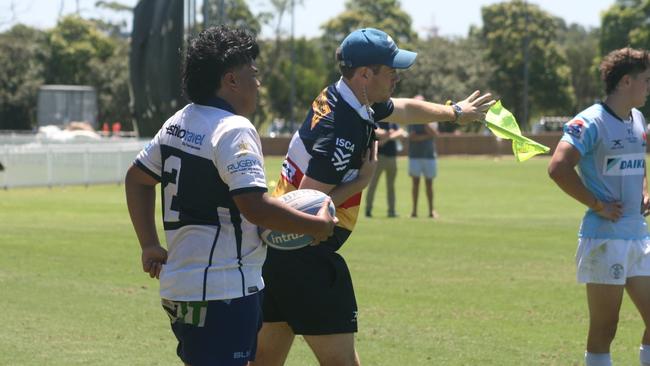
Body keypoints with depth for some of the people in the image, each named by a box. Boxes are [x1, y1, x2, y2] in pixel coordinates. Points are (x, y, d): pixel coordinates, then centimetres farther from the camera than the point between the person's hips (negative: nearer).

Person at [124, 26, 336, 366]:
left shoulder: (178, 123, 13)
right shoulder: (234, 130, -16)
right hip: (224, 289, -10)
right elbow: (255, 207, -24)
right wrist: (318, 225, -12)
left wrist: (149, 246, 22)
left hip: (178, 284, 10)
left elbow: (136, 178, 22)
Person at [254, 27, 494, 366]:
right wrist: (361, 181, -13)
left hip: (273, 248, 10)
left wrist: (455, 111, 42)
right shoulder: (344, 129, -21)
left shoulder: (338, 98, 9)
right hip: (303, 259, -10)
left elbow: (404, 108, 30)